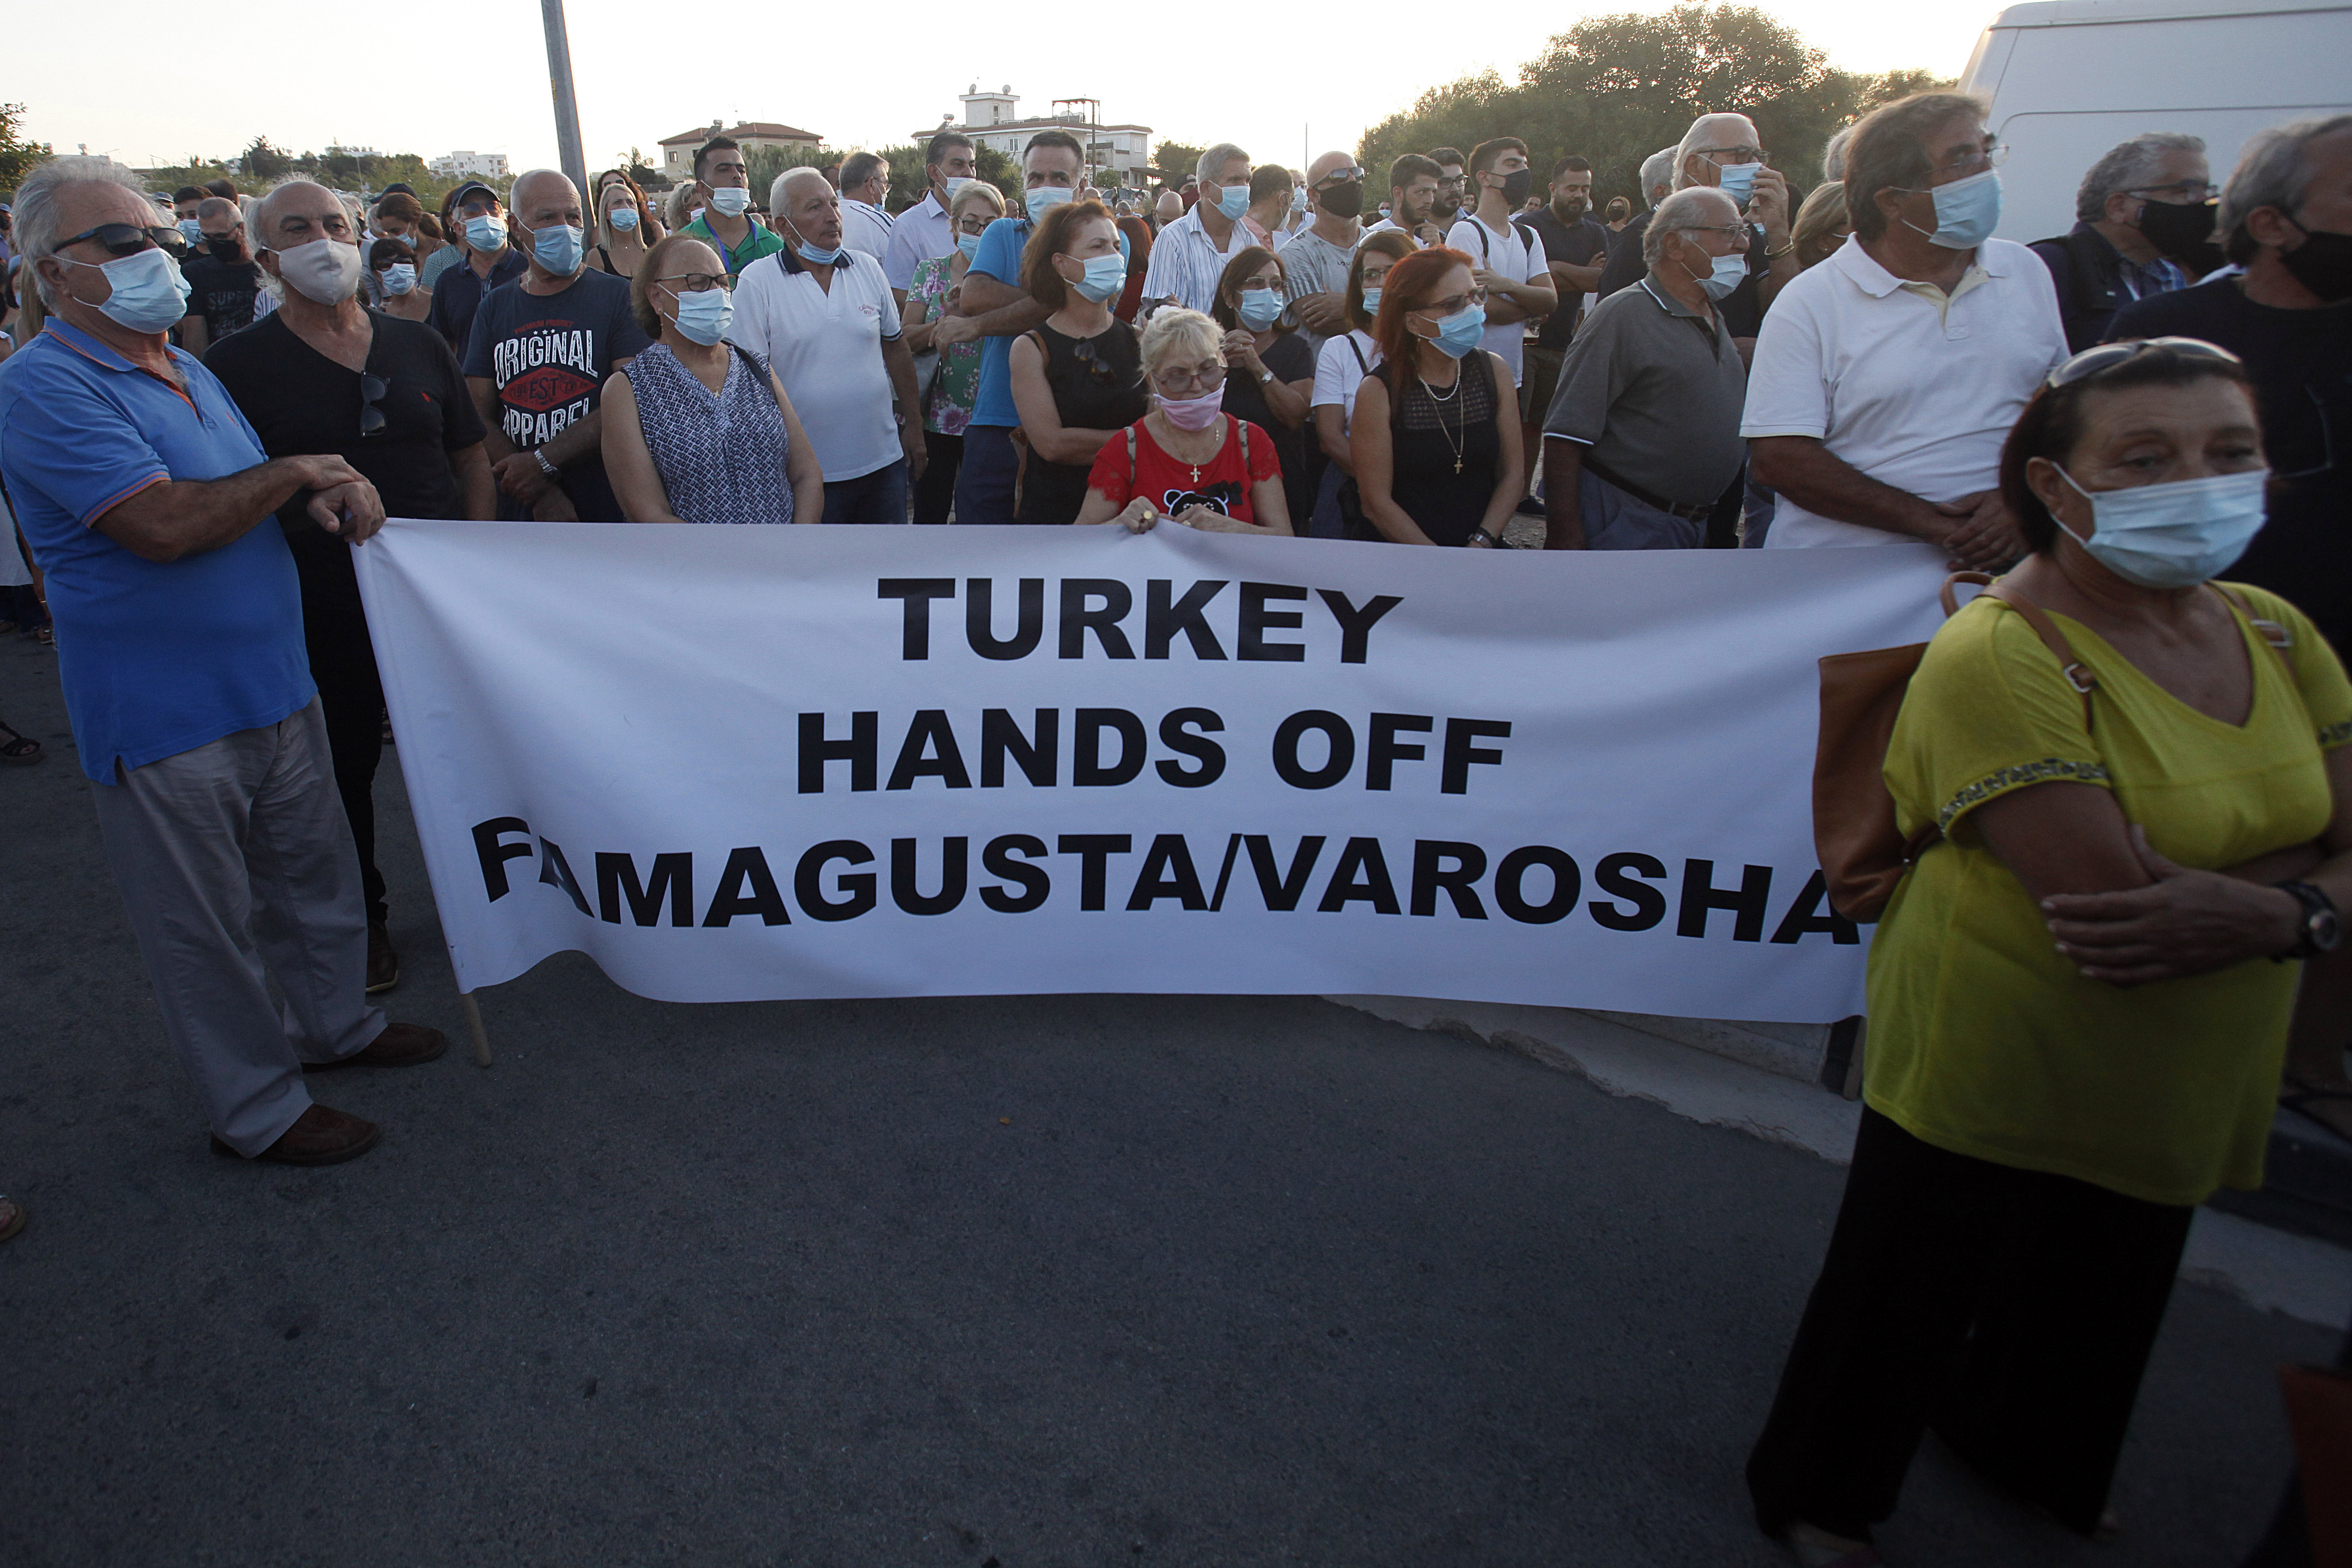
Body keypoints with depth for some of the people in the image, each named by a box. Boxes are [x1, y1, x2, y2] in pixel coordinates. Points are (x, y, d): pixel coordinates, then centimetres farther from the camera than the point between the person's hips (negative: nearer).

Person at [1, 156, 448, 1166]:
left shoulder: (183, 367, 12)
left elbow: (249, 496, 22)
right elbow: (164, 524, -27)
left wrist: (328, 495, -1)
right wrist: (293, 474, -13)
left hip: (274, 686, 8)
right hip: (165, 716, -8)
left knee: (311, 873, 21)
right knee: (206, 924, 6)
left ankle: (334, 1020, 41)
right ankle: (257, 1108, 20)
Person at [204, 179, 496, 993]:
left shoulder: (417, 345, 7)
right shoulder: (238, 364, -3)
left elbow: (471, 456, 11)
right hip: (322, 614, -2)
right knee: (342, 773, 10)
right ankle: (362, 920, 29)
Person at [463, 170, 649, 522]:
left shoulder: (617, 297, 1)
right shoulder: (495, 308, 11)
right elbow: (478, 417, 4)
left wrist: (543, 462, -15)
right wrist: (541, 494, -13)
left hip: (605, 511, -3)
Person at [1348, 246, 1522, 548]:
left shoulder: (1495, 372, 6)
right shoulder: (1378, 391, -7)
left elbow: (1510, 476, 9)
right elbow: (1376, 503, -8)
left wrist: (1481, 544, -7)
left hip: (1482, 549, 4)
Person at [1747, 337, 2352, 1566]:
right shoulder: (1998, 658, -25)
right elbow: (2116, 905, -31)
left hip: (2185, 1082, 8)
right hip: (1990, 1062, -7)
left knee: (2102, 1301, 29)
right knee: (1906, 1301, 12)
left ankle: (2027, 1458, 60)